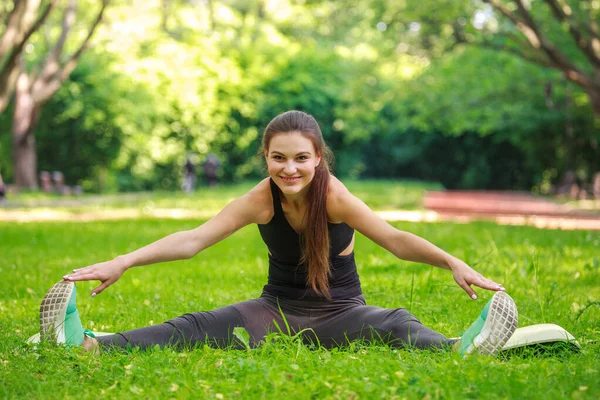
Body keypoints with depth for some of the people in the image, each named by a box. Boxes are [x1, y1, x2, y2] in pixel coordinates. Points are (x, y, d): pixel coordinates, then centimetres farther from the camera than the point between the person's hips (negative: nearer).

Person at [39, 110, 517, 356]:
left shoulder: (334, 197, -16)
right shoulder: (261, 199, -10)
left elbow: (395, 239, -24)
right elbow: (193, 239, -17)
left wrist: (451, 262, -41)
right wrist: (123, 262, -28)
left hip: (340, 313, -1)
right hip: (278, 308, 2)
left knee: (394, 325, -34)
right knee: (199, 327, -22)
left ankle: (460, 349, -64)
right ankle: (89, 345, -39)